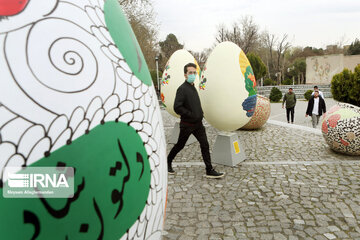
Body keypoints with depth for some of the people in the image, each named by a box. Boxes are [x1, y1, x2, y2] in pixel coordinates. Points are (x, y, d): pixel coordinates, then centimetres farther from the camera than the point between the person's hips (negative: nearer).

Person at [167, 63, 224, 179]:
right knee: (180, 145, 10)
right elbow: (177, 107, -24)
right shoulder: (182, 89, -15)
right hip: (187, 124, -7)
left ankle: (209, 171, 5)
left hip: (198, 124, 7)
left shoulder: (193, 88, 12)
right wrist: (191, 115, -20)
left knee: (205, 145, 0)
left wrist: (200, 113, 9)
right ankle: (168, 162, 33)